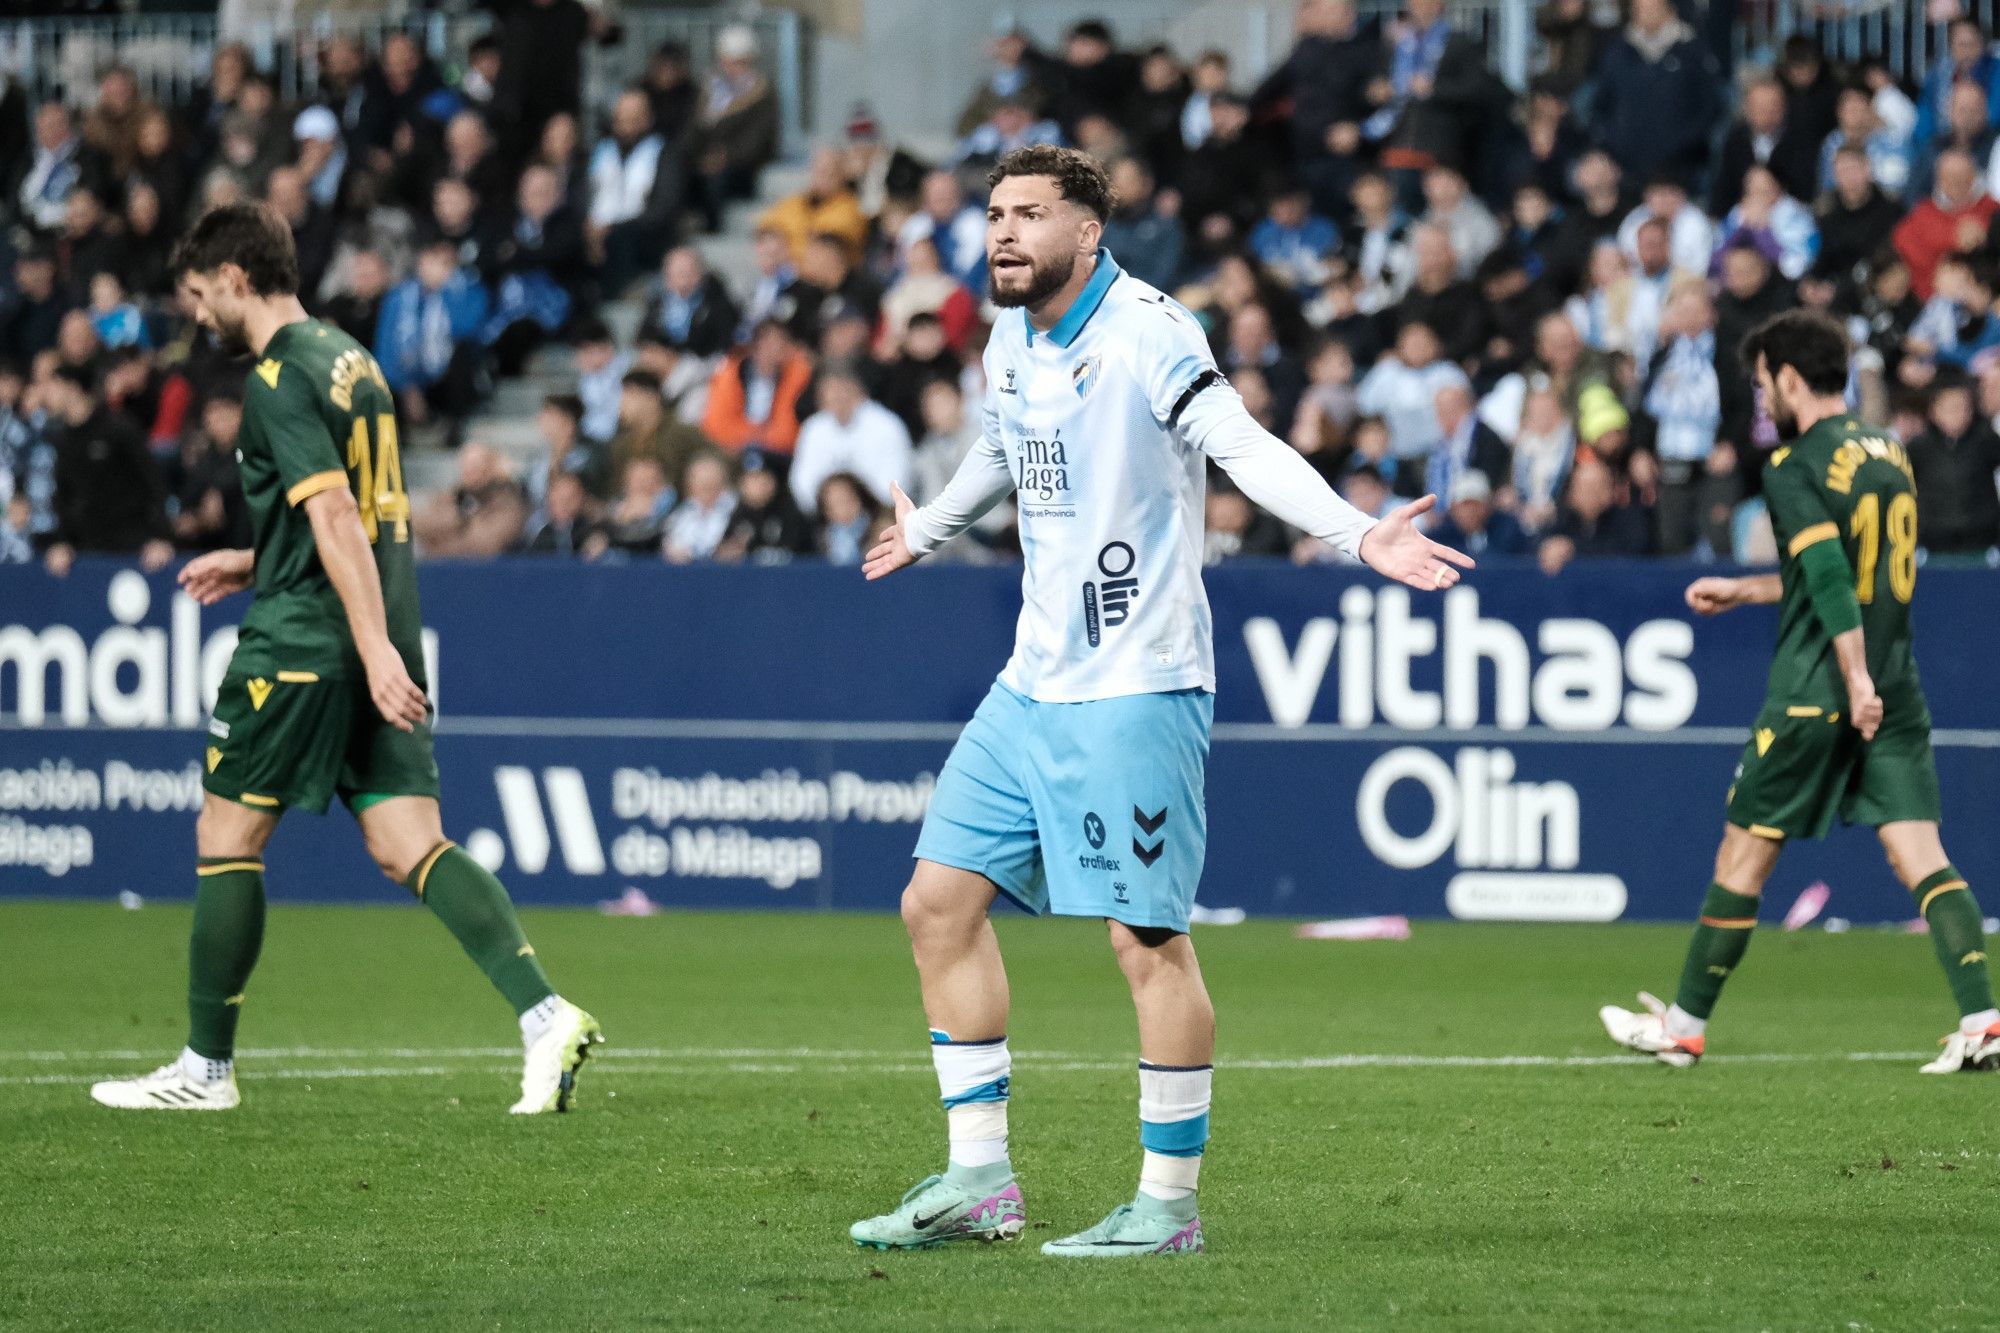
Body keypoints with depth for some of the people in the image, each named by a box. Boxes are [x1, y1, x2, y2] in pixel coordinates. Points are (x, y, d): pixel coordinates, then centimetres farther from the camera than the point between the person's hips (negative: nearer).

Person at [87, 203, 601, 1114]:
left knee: (225, 838, 5)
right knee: (409, 848, 0)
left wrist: (375, 650, -27)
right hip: (380, 636, 8)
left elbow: (336, 517, -21)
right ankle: (545, 1015, -17)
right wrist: (256, 564, 29)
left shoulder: (278, 379, -12)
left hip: (300, 645, -8)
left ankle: (207, 1066, 12)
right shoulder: (348, 358, 16)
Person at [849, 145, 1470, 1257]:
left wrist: (1360, 535, -40)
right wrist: (924, 533, 50)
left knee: (1148, 939, -6)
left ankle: (1168, 1205, 2)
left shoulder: (1146, 333, -14)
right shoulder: (1012, 346, 11)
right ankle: (978, 1182, 13)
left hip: (1134, 687, -8)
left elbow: (1243, 446, -26)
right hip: (1033, 685, 8)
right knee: (941, 902, 6)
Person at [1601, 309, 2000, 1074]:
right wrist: (1745, 591, 33)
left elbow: (1830, 574, -22)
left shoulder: (1796, 466, -9)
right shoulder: (1887, 453, 15)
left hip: (1815, 693, -6)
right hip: (1897, 689, 6)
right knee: (1920, 856, -1)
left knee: (1744, 854, 6)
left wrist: (1857, 678, -26)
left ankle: (1683, 1028, 16)